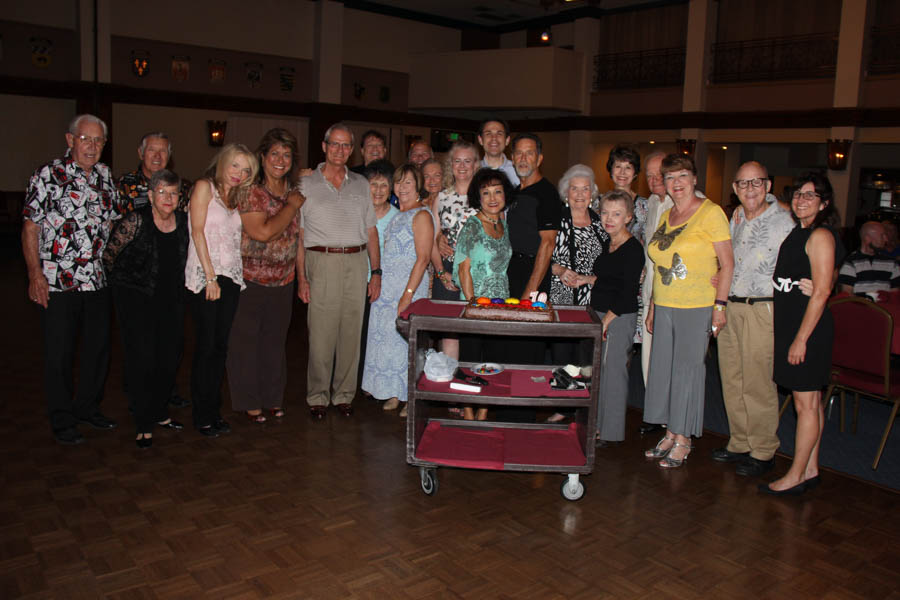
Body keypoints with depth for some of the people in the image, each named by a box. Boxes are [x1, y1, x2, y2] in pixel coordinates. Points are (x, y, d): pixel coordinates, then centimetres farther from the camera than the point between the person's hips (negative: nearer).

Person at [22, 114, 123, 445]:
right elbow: (30, 226, -7)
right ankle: (62, 421, 18)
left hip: (98, 279, 5)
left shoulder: (105, 176, 9)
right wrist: (35, 274, -14)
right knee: (59, 353, 3)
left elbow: (117, 216, 21)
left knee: (99, 346, 13)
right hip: (58, 281, -5)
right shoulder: (48, 175, -5)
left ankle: (88, 407, 31)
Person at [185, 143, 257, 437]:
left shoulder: (236, 197, 19)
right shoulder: (205, 187, -1)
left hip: (231, 277, 6)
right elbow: (198, 231, -9)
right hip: (205, 277, -6)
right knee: (206, 346, -3)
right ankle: (202, 416, 6)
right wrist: (210, 276, -15)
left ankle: (215, 410, 15)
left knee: (221, 346, 7)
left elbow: (235, 238, 16)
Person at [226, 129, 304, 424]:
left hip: (283, 280, 5)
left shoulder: (293, 191, 8)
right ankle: (248, 401, 18)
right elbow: (263, 232, -22)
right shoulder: (250, 192, -11)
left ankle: (272, 397, 27)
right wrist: (292, 205, -14)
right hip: (249, 278, -5)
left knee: (275, 340, 13)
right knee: (246, 341, 5)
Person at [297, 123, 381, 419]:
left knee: (351, 332, 5)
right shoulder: (307, 184, 6)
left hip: (357, 263, 3)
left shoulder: (361, 184, 14)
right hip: (322, 262, -3)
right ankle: (317, 397, 10)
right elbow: (298, 234, 2)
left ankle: (344, 395, 17)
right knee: (321, 333, -3)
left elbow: (371, 231, 15)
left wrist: (376, 271, 7)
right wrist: (301, 277, -5)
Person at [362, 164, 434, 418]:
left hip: (410, 284, -8)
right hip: (387, 285, 8)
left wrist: (408, 294, -20)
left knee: (407, 336, -5)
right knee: (386, 335, 8)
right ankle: (394, 393, 19)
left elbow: (423, 258, -15)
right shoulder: (397, 215, 17)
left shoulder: (421, 215, -8)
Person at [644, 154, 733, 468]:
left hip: (697, 307, -6)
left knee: (687, 369, 0)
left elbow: (727, 263, -9)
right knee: (663, 368, 9)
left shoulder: (711, 212, -6)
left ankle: (683, 440, 13)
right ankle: (670, 434, 22)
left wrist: (720, 305, -14)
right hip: (665, 306, 6)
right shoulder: (665, 217, 13)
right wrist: (653, 306, 15)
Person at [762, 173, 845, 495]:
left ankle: (796, 476, 6)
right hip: (790, 323, 9)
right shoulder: (797, 232, 14)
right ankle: (810, 469, 24)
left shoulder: (820, 236, -14)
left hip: (808, 326, -9)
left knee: (806, 404, -1)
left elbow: (821, 292, -18)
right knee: (811, 402, 15)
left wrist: (801, 338, -19)